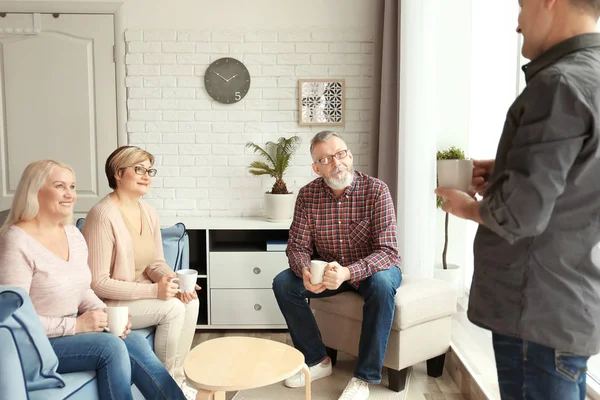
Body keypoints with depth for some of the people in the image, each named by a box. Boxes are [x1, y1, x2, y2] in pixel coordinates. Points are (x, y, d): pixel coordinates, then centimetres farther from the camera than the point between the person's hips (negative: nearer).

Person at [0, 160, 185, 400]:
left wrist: (106, 314, -6)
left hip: (72, 331, 6)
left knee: (135, 341, -17)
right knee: (110, 346, -25)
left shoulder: (73, 234, 5)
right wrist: (75, 325, -20)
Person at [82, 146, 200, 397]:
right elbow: (98, 283, -24)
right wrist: (153, 290, -27)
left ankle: (177, 378, 2)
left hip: (141, 294, 8)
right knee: (172, 308, -22)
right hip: (109, 302, -7)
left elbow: (155, 262, 7)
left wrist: (176, 282, -15)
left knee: (191, 301, -13)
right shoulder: (103, 216, -24)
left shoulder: (148, 212, 2)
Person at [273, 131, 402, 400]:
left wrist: (348, 272, -45)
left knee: (382, 284, -37)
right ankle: (317, 361, -1)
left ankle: (365, 377, -21)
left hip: (372, 268, -3)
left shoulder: (376, 190, -22)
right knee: (283, 283, -16)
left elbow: (388, 251, -28)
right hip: (330, 270, 4)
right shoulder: (307, 195, -11)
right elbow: (298, 246, -9)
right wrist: (305, 272, -34)